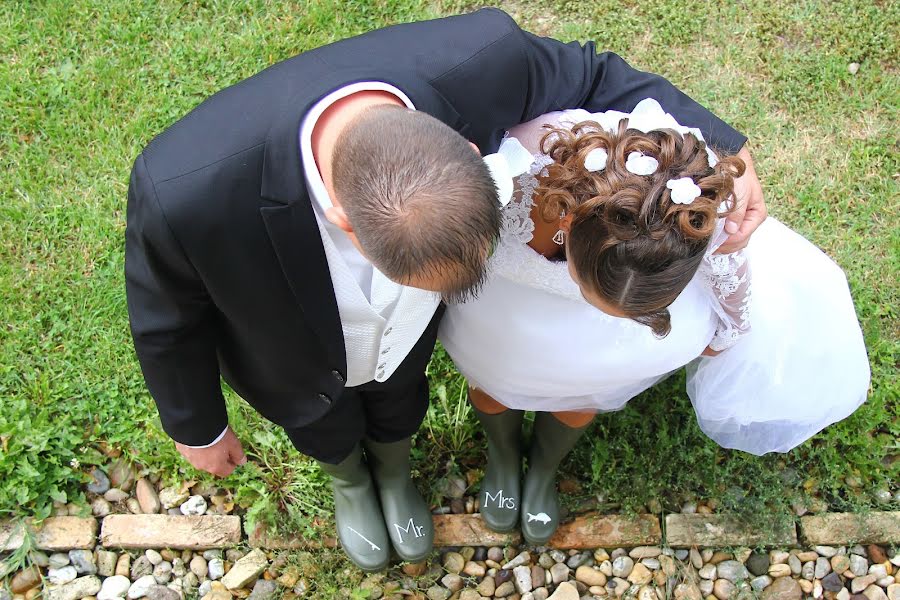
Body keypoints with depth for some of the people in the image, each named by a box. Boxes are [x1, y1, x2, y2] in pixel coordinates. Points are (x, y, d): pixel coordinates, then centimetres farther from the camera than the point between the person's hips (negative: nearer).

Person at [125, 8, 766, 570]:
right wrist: (199, 429, -6)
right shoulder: (188, 190, -47)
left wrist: (718, 148, -25)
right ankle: (348, 480, 71)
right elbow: (168, 319, -23)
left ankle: (394, 471, 72)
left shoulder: (479, 58, -43)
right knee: (329, 431, 34)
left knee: (399, 407, 36)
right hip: (299, 359, -1)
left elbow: (593, 75, -17)